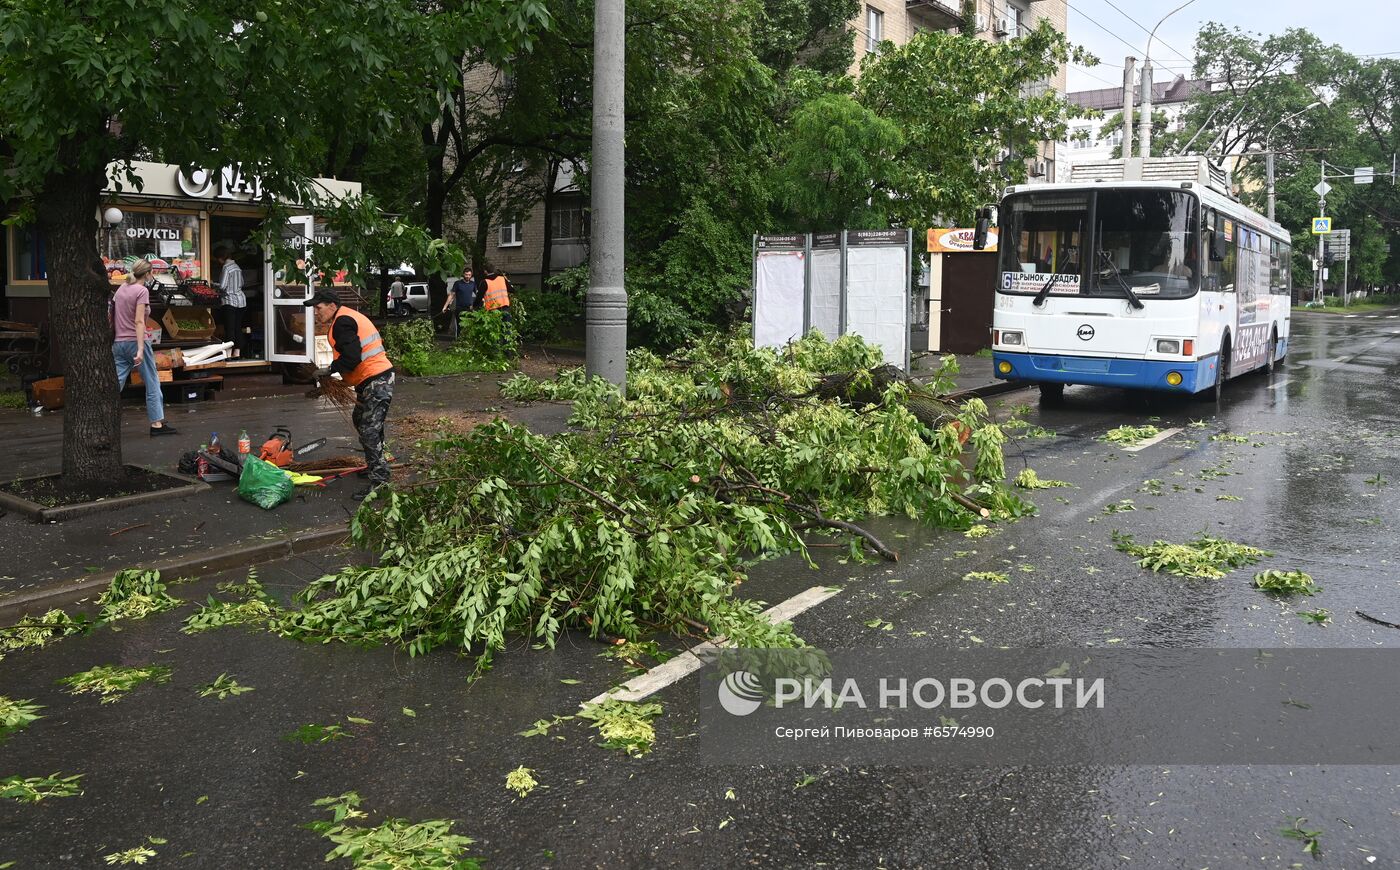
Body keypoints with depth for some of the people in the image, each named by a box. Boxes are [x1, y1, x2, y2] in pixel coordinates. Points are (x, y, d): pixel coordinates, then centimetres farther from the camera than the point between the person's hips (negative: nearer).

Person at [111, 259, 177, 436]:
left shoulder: (121, 289, 11)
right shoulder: (142, 291, -10)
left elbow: (113, 317, 14)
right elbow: (139, 321, -17)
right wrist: (140, 349, -21)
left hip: (118, 343, 7)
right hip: (135, 341, -7)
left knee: (115, 384, 4)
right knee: (152, 383, 5)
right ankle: (157, 423, 8)